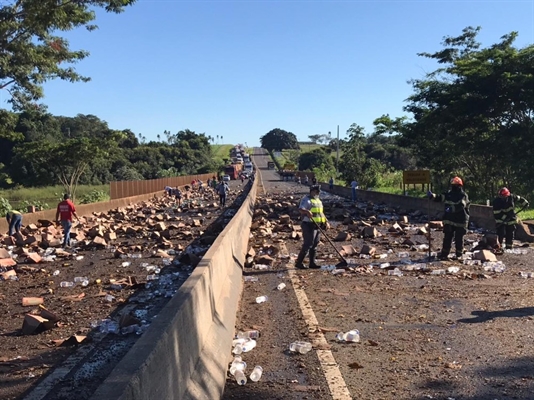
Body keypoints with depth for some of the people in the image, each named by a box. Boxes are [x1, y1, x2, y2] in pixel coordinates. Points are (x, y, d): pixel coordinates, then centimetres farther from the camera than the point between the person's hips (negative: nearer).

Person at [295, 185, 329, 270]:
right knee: (307, 244, -10)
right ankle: (299, 262, -5)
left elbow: (321, 212, 25)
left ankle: (312, 263, 15)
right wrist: (307, 211, -43)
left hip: (318, 226, 8)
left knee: (314, 245, 9)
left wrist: (326, 221, 12)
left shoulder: (318, 200, 19)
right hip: (309, 225, -8)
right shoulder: (306, 199, -7)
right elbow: (300, 209, -22)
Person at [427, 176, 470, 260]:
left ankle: (459, 254, 15)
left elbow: (460, 205, -25)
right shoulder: (449, 194, 10)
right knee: (447, 238, 4)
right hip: (449, 220, 5)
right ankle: (444, 254, 7)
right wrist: (432, 196, -16)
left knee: (459, 239, 3)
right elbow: (439, 197, 2)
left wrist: (451, 208, -38)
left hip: (460, 221, -5)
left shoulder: (464, 196, -8)